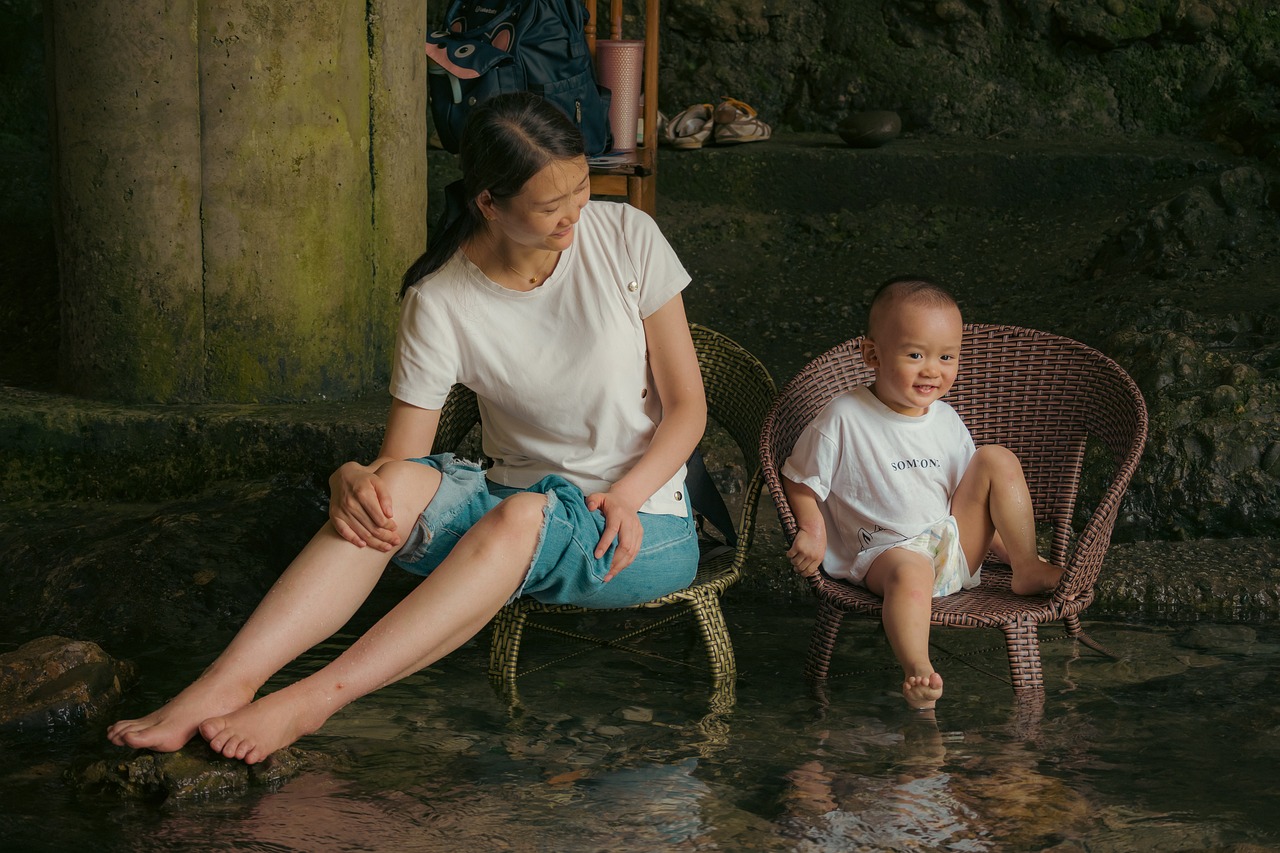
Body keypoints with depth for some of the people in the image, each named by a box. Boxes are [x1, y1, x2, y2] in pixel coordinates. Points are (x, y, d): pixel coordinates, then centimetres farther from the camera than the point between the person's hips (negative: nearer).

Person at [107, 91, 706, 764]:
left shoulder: (627, 238, -8)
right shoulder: (441, 300, -8)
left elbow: (687, 406, -1)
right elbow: (398, 456, -8)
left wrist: (627, 494, -18)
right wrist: (351, 478, -32)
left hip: (645, 530, -1)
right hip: (513, 502, 2)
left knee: (521, 515, -36)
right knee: (397, 484, -30)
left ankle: (311, 702, -39)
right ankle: (226, 683, -38)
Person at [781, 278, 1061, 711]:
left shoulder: (946, 420, 9)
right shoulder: (843, 420, -9)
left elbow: (970, 495, 20)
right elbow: (800, 481, 0)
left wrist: (1006, 543, 13)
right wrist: (813, 529, -16)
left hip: (955, 543, 6)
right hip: (886, 552, -6)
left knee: (997, 459, -4)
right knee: (909, 572, -41)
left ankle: (1027, 570, -1)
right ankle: (917, 671, -55)